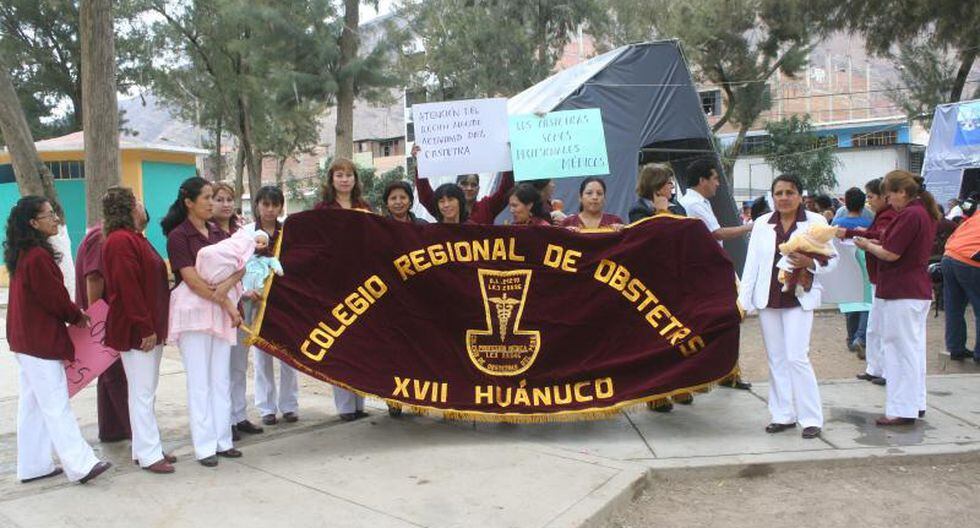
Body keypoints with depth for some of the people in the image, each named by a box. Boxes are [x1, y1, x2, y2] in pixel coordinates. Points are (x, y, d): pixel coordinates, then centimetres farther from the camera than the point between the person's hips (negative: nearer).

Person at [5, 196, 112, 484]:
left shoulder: (22, 254, 10)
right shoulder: (38, 256, -20)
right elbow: (54, 297, -18)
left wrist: (73, 312, 7)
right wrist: (78, 316, -1)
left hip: (26, 339, 10)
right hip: (42, 339, -10)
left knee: (32, 404, 14)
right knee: (56, 405, -7)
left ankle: (33, 465, 23)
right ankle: (80, 465, -2)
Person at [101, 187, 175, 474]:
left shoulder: (134, 238, 16)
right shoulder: (120, 241, -16)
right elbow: (128, 289, -22)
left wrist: (156, 326, 17)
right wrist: (145, 328, -22)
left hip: (151, 328, 10)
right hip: (136, 331, -10)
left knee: (147, 392, 15)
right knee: (142, 393, -2)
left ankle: (146, 447, 24)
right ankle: (149, 455, 5)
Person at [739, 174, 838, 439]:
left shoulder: (816, 221, 2)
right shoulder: (762, 224, 9)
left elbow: (832, 259, 2)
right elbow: (752, 263, 8)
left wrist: (810, 263, -19)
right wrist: (744, 300, 4)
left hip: (799, 300, -3)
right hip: (768, 298, 3)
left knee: (797, 357, -9)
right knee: (776, 359, 8)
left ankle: (811, 418, 3)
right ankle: (783, 415, 18)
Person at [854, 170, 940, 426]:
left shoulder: (909, 215, -19)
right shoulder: (925, 212, 12)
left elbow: (891, 254, -19)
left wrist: (867, 245, -2)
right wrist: (878, 243, 9)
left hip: (902, 293, -10)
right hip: (919, 289, 10)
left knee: (901, 350, -3)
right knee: (915, 348, 16)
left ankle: (902, 410, 2)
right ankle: (916, 403, 26)